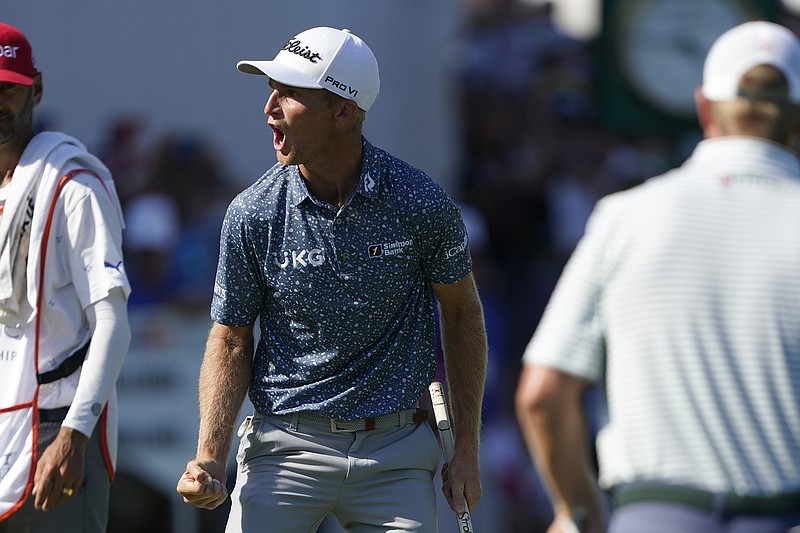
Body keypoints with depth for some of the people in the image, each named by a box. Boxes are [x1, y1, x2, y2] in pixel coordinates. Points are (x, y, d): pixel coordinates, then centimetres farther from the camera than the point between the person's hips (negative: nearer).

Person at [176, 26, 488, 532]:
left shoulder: (422, 203, -7)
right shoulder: (253, 215, -6)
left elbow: (462, 311, 6)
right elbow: (231, 340, 3)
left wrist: (467, 451, 6)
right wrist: (210, 460, -9)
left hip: (396, 452, 0)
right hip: (287, 448, 0)